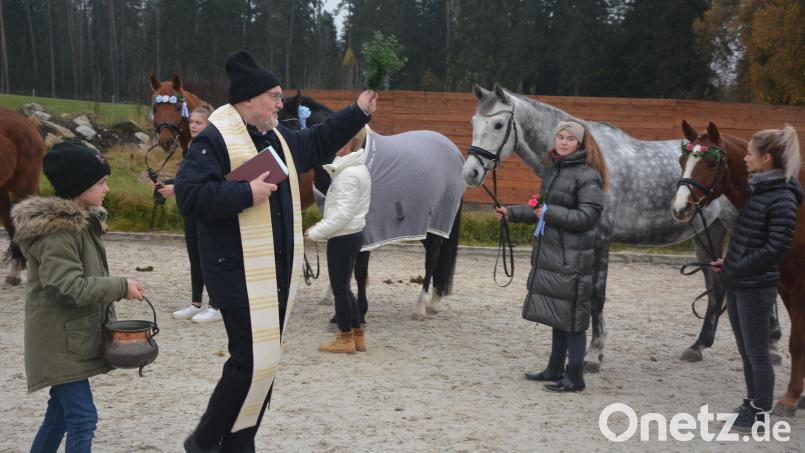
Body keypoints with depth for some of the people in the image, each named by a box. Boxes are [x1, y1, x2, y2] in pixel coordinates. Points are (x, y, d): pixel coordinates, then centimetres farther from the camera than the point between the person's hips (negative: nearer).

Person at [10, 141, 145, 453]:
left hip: (78, 334, 10)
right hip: (61, 341, -10)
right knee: (83, 418, -10)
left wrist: (107, 319, 15)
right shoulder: (56, 229, -20)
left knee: (61, 411, 19)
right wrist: (121, 288, -20)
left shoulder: (84, 221, 11)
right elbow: (68, 287, -26)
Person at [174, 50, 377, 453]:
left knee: (262, 362, 12)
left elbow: (317, 143, 33)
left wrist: (359, 112, 30)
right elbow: (189, 195, -23)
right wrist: (247, 193, -24)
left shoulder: (278, 138, 15)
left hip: (278, 272, 9)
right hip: (242, 275, -9)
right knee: (254, 363, -12)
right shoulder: (215, 139, -13)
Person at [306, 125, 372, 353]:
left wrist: (316, 233, -17)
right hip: (349, 234, 10)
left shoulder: (349, 174, -20)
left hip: (343, 237, -10)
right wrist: (321, 226, 11)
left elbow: (344, 213, -24)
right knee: (343, 287, 18)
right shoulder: (352, 168, 11)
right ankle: (357, 335, 25)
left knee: (340, 287, 3)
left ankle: (346, 339, 14)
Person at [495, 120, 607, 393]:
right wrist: (511, 213, 21)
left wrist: (550, 213, -19)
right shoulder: (555, 169, 15)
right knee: (557, 315, 17)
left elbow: (587, 216, -20)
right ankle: (555, 370, 27)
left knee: (571, 318, -3)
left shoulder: (587, 175, -14)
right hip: (550, 255, 9)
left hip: (572, 258, -9)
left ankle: (575, 377, 5)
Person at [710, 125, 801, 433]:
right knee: (745, 350, 18)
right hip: (737, 283, 9)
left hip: (756, 286, -9)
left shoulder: (782, 199, -18)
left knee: (757, 353, 3)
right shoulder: (755, 188, 8)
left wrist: (736, 268, -17)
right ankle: (752, 404, 30)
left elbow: (776, 249, -21)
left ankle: (761, 414, 16)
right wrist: (729, 263, 7)